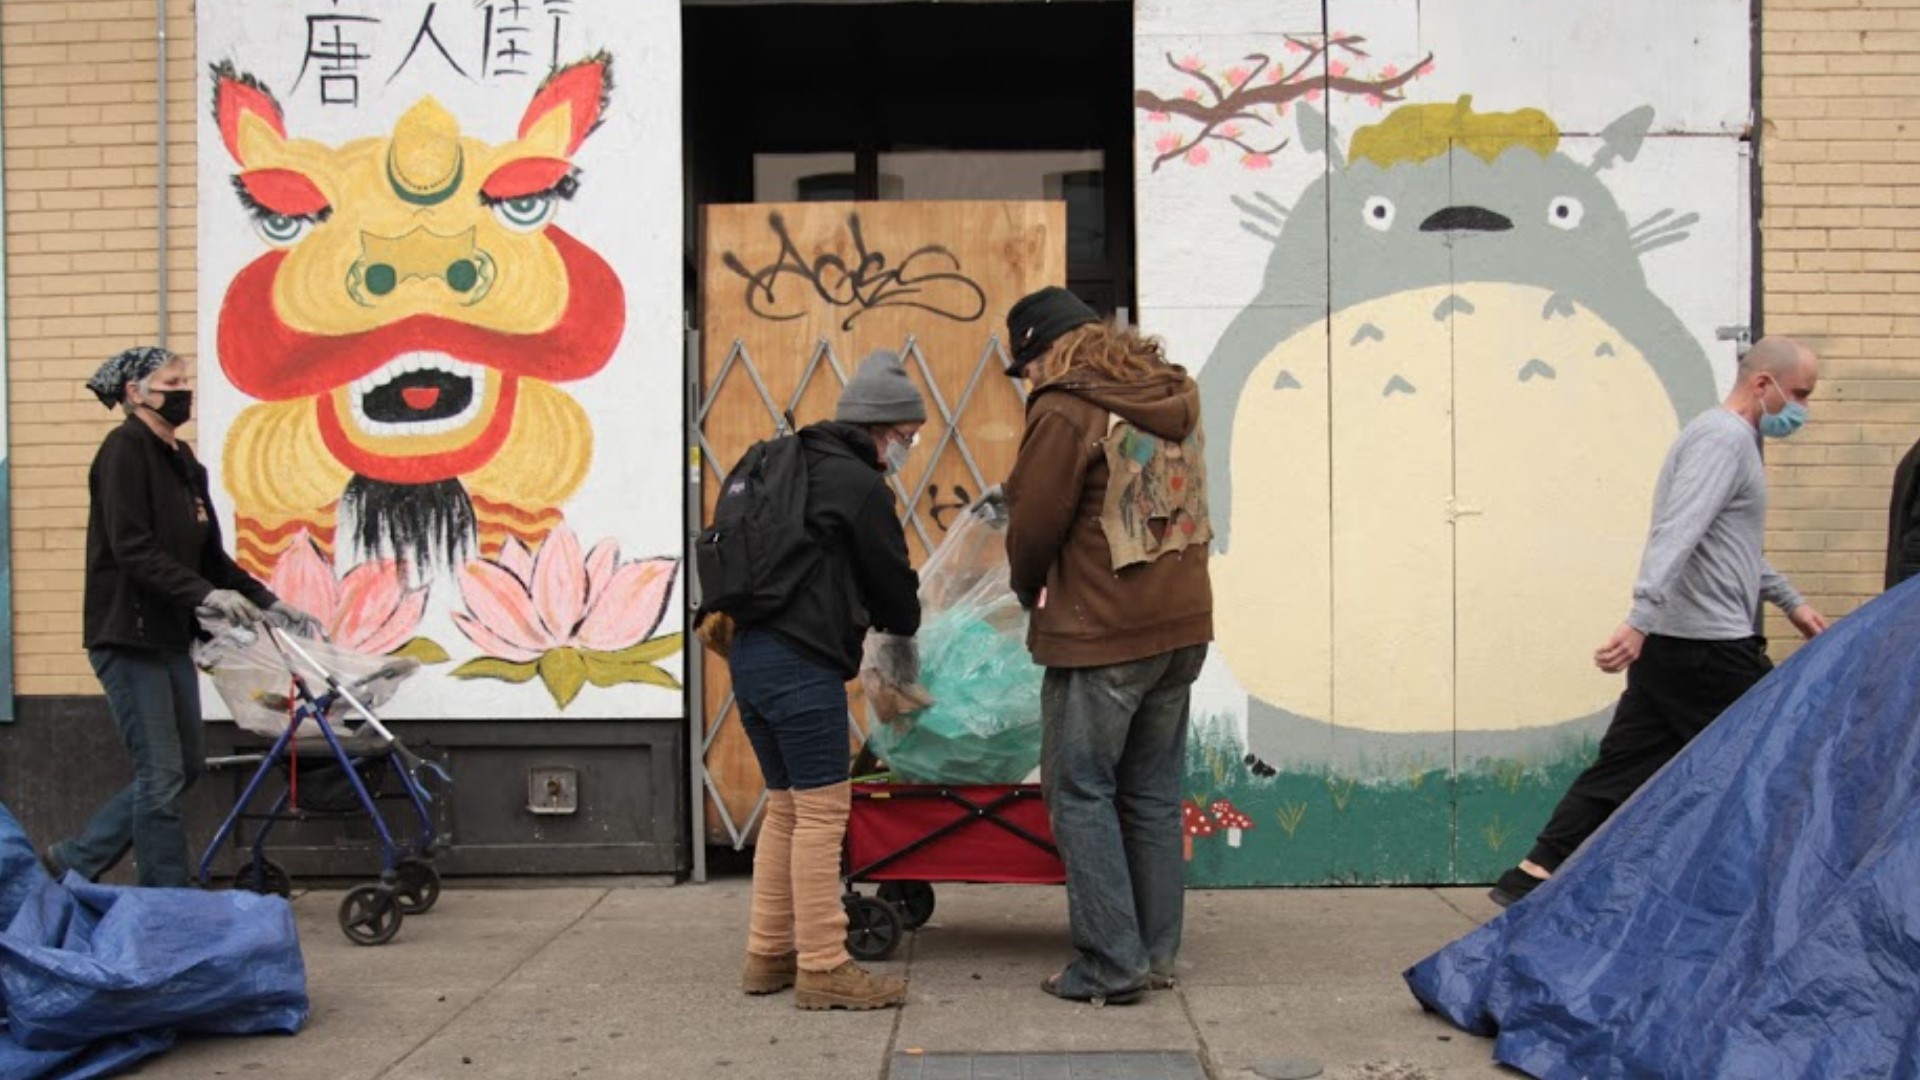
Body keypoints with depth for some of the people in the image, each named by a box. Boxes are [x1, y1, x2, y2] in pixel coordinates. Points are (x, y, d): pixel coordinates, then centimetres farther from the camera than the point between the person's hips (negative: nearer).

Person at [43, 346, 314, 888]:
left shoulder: (182, 460, 15)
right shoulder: (124, 449, -10)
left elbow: (209, 554, 17)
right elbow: (131, 549, -21)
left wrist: (266, 601, 8)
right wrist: (205, 594, -27)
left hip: (171, 638, 9)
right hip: (128, 637, -9)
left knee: (184, 768, 12)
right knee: (162, 774, -6)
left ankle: (74, 860, 25)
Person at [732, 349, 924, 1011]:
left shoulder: (794, 466, 21)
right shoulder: (859, 485, -7)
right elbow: (892, 578, 0)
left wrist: (874, 618, 21)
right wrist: (904, 628, 22)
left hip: (751, 652, 10)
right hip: (801, 664, -10)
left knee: (786, 807, 16)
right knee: (821, 810, -5)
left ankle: (769, 954, 21)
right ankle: (823, 969, -2)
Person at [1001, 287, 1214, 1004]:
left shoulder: (1065, 410, -12)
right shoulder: (1176, 399, 12)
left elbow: (1035, 526, -10)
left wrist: (1028, 590, 9)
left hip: (1100, 632, -7)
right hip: (1182, 624, 8)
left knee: (1082, 795, 3)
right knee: (1153, 793, 15)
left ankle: (1111, 966, 4)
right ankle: (1157, 953, 22)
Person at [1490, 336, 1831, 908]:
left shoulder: (1726, 437, 22)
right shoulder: (1725, 438, -12)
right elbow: (1677, 535, -26)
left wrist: (1791, 602, 35)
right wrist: (1641, 621, -36)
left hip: (1669, 646, 10)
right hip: (1710, 648, -10)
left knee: (1623, 766, 6)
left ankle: (1534, 876, 3)